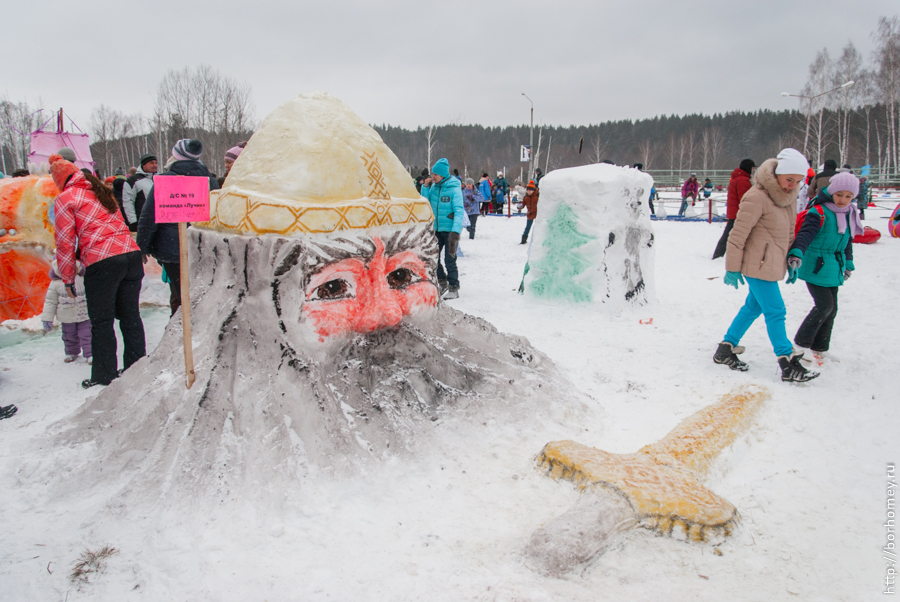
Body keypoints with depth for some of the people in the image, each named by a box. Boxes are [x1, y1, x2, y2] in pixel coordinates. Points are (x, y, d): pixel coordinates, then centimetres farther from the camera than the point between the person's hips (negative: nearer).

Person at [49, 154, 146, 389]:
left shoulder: (64, 199, 3)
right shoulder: (100, 191, 22)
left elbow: (65, 241, 1)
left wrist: (67, 279, 8)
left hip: (101, 262, -6)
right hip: (131, 254, 6)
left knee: (101, 321, 6)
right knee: (130, 315, 14)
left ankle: (104, 375, 13)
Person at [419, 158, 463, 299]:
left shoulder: (454, 189, -14)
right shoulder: (433, 186, 3)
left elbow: (459, 211, -17)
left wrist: (456, 231, -27)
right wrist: (425, 187, -4)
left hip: (450, 229, -6)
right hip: (436, 229, 6)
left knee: (449, 260, -3)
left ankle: (454, 289, 8)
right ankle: (442, 283, 28)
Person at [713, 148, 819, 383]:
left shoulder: (789, 196, 7)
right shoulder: (757, 198, -20)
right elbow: (738, 234, -18)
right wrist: (732, 268, -14)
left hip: (773, 264, 9)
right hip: (758, 265, -9)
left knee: (753, 306, 15)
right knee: (776, 312, -4)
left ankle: (726, 349, 26)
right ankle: (788, 365, 4)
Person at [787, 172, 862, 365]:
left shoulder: (849, 214, 9)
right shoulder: (819, 212, -17)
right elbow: (805, 234, -32)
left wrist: (848, 264, 28)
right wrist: (795, 256, -47)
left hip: (833, 269, 8)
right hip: (816, 267, -8)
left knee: (831, 308, 10)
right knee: (824, 305, -12)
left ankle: (819, 349, 23)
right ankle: (801, 345, 3)